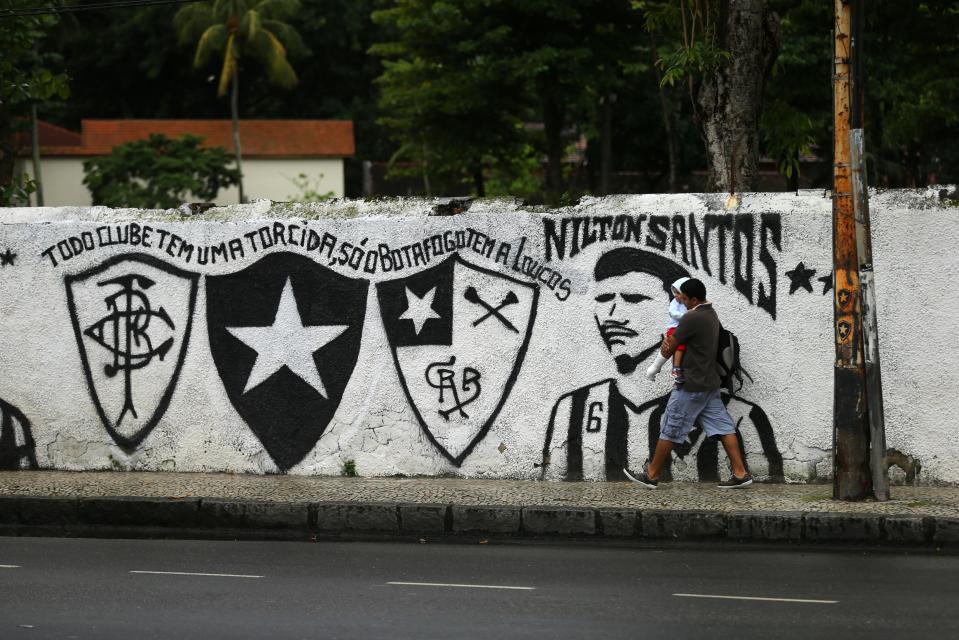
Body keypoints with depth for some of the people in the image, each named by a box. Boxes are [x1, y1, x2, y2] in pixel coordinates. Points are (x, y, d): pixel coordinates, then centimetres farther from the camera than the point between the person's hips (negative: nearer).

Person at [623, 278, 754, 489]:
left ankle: (651, 475, 9)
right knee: (722, 427, 6)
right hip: (710, 384, 9)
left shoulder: (691, 318, -20)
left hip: (692, 386, -9)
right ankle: (740, 473, 1)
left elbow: (667, 351, -13)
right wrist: (672, 342, -2)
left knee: (670, 430, 1)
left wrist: (666, 344, 10)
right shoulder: (712, 314, 11)